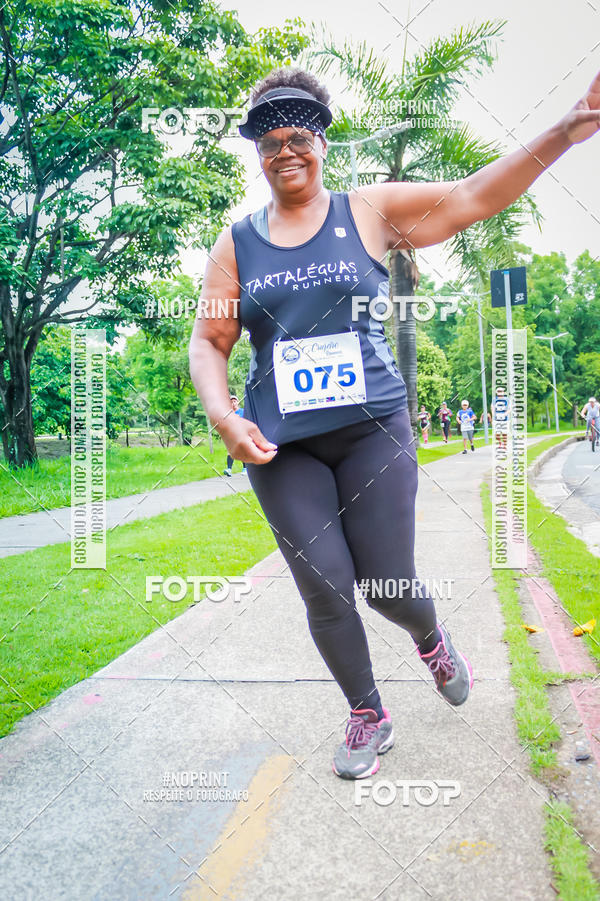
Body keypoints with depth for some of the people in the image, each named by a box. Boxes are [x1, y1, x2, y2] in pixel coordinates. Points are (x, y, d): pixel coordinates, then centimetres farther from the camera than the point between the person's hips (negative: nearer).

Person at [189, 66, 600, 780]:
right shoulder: (235, 244, 9)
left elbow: (474, 195, 1)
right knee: (324, 591, -1)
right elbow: (208, 342, 7)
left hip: (372, 431, -1)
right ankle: (367, 715, 26)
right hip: (281, 450, 2)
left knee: (388, 587, 0)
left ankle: (431, 638, 39)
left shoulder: (370, 212, 6)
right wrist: (223, 416, -11)